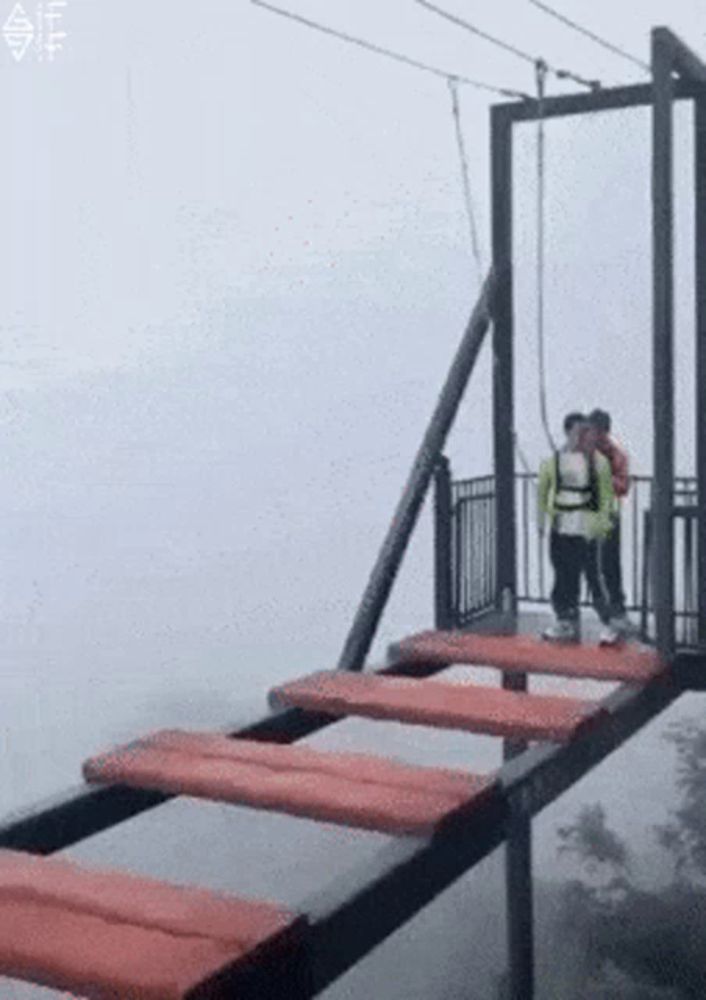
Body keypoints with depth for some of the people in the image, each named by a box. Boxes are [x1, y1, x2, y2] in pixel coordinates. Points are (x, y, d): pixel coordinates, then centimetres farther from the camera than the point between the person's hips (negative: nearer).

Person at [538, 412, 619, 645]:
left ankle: (607, 625, 2)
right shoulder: (553, 461, 6)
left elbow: (607, 493, 2)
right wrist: (542, 519, 8)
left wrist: (603, 521, -6)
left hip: (585, 528, -3)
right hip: (561, 527, 3)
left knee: (592, 576, -6)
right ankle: (566, 621, 20)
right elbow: (542, 490, 14)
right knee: (564, 575, 9)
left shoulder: (597, 460, 0)